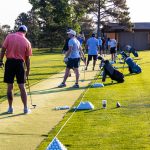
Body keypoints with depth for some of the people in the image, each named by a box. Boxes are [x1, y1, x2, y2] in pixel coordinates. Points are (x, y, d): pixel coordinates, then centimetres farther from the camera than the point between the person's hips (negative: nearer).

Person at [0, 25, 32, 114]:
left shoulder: (9, 36, -1)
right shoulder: (27, 42, 1)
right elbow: (27, 59, 4)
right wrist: (28, 71, 12)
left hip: (10, 62, 0)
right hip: (20, 63, 0)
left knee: (10, 86, 6)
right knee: (22, 87, 5)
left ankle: (10, 108, 12)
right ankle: (25, 108, 8)